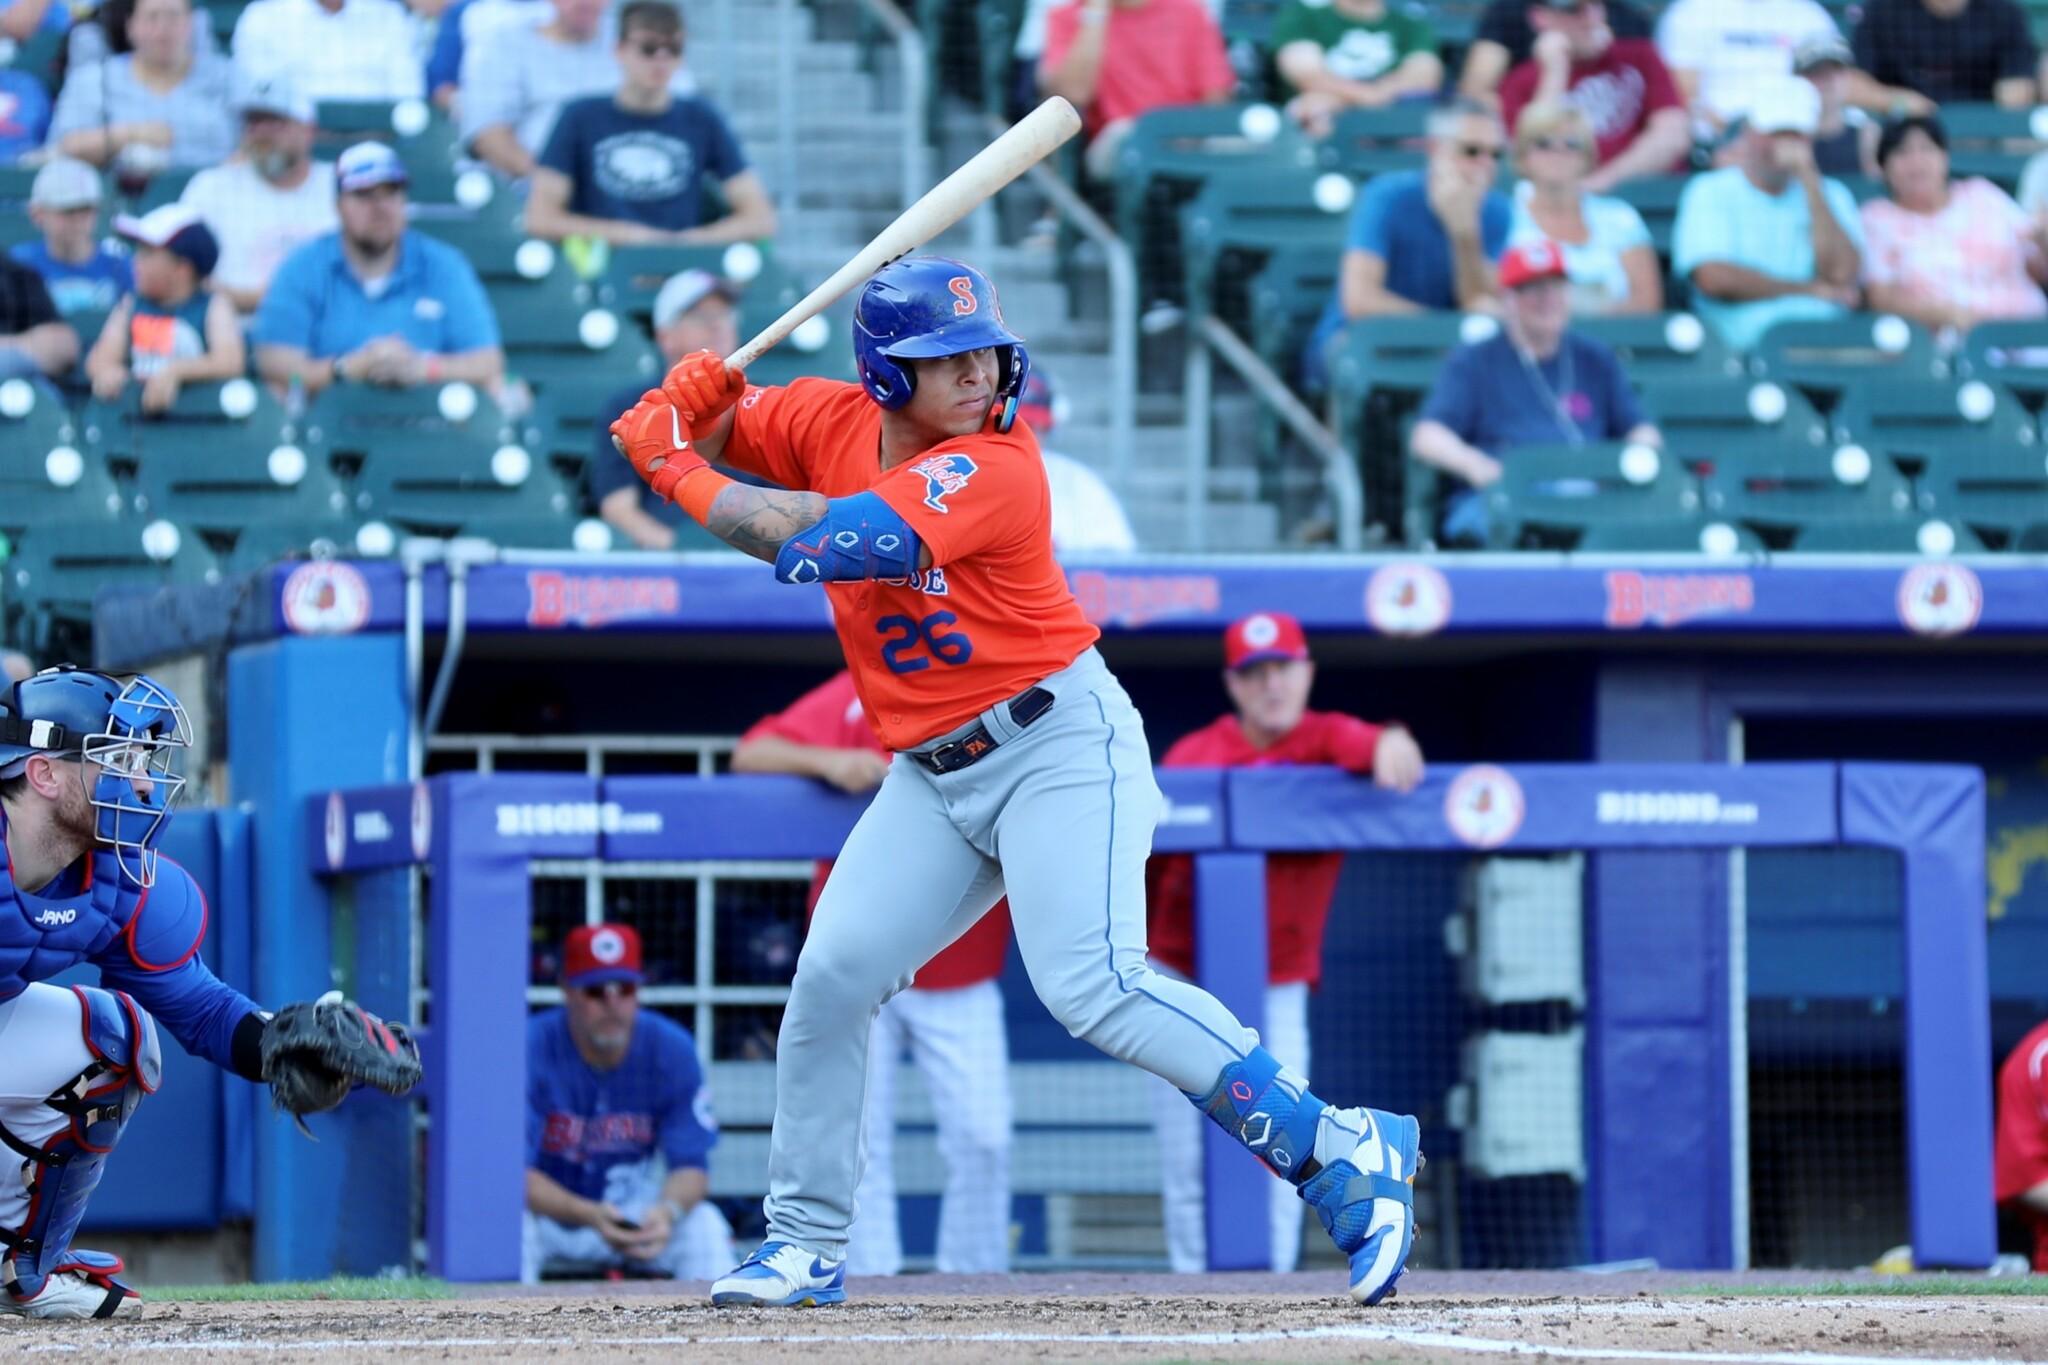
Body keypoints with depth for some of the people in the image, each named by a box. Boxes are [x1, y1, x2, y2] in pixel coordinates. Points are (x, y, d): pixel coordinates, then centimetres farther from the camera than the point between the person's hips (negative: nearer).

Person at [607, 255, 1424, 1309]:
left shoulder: (993, 471, -21)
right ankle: (806, 1244, 15)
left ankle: (1344, 1154, -20)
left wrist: (674, 472, -21)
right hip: (931, 777, 7)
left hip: (1058, 744, -7)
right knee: (832, 976, 2)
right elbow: (710, 430, 14)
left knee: (1093, 987, -22)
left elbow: (819, 543, -31)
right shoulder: (833, 422, 1)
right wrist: (689, 401, -11)